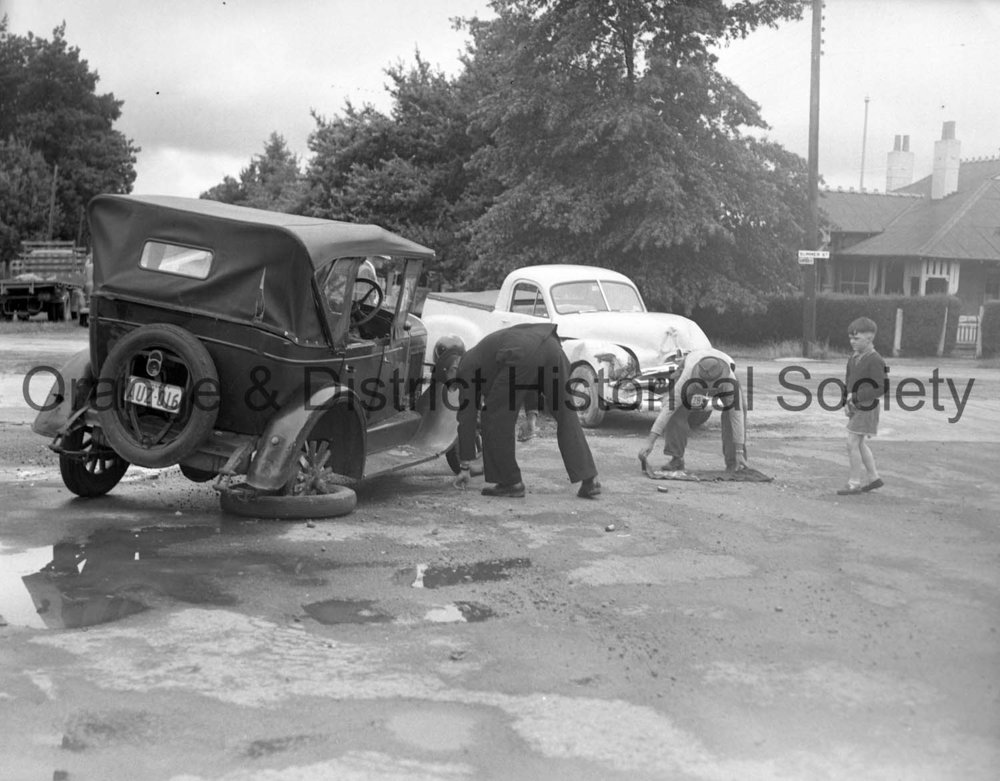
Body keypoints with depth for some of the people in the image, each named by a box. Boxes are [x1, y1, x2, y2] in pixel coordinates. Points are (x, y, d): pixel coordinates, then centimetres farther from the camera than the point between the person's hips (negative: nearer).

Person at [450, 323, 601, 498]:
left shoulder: (466, 369, 20)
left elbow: (466, 417, 18)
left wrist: (464, 468, 21)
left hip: (523, 355, -7)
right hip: (550, 345, 7)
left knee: (496, 418, 10)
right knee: (567, 417, 13)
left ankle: (510, 482, 14)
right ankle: (589, 480, 10)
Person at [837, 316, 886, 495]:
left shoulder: (875, 361, -16)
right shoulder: (854, 359, 9)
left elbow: (880, 389, -21)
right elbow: (847, 382, 16)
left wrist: (856, 397, -21)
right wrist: (846, 403, 2)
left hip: (866, 408, -9)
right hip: (854, 407, 9)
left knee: (853, 443, -9)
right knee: (860, 444, 15)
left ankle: (854, 483, -1)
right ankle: (873, 478, 27)